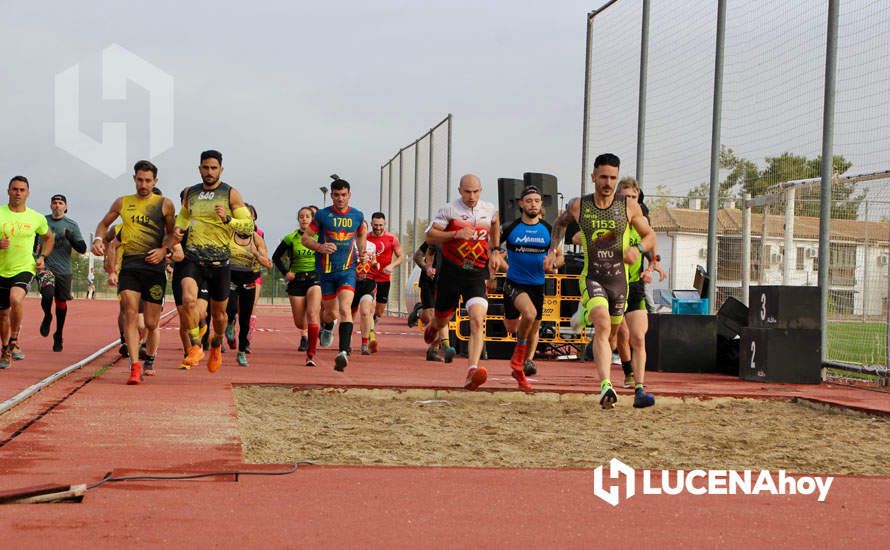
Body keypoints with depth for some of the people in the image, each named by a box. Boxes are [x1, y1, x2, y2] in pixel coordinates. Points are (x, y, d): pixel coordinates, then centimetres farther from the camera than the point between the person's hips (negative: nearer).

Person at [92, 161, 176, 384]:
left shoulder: (164, 204, 7)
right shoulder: (122, 203, 13)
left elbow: (173, 232, 9)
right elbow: (104, 224, 24)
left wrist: (163, 250, -10)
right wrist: (98, 239, 4)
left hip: (155, 265, -1)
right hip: (129, 264, 1)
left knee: (151, 323, 6)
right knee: (130, 313, -17)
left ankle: (150, 361, 31)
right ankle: (134, 366, -21)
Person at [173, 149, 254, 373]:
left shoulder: (231, 194, -1)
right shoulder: (190, 193, 9)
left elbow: (249, 225, -3)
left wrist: (227, 219, -20)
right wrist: (179, 228, 6)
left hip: (219, 260, -1)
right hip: (193, 257, 1)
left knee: (219, 312, 11)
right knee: (188, 299, -25)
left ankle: (217, 344, 41)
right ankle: (196, 346, -13)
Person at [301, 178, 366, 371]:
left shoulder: (357, 216, 4)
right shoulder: (322, 215, -3)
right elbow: (305, 238, 1)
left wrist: (362, 252, 8)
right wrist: (320, 247, -18)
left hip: (347, 270, 0)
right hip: (326, 270, 0)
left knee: (345, 309, -20)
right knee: (331, 312, 10)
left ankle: (344, 352, -28)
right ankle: (327, 327, 49)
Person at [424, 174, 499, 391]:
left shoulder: (490, 210, 5)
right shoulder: (449, 210, -6)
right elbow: (430, 236, -6)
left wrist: (494, 250, 26)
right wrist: (456, 234, -19)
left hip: (477, 275, 1)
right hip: (451, 273, 0)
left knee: (477, 322, -20)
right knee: (442, 320, 18)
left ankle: (472, 372, -30)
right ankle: (433, 327, 58)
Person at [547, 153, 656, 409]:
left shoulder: (629, 206, -3)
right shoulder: (578, 206, -2)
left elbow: (650, 236, 6)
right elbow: (561, 222, 20)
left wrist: (638, 248, -15)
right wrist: (553, 250, 9)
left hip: (620, 279, 3)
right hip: (592, 278, -3)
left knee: (612, 332, 17)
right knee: (603, 327, -24)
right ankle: (606, 386, -35)